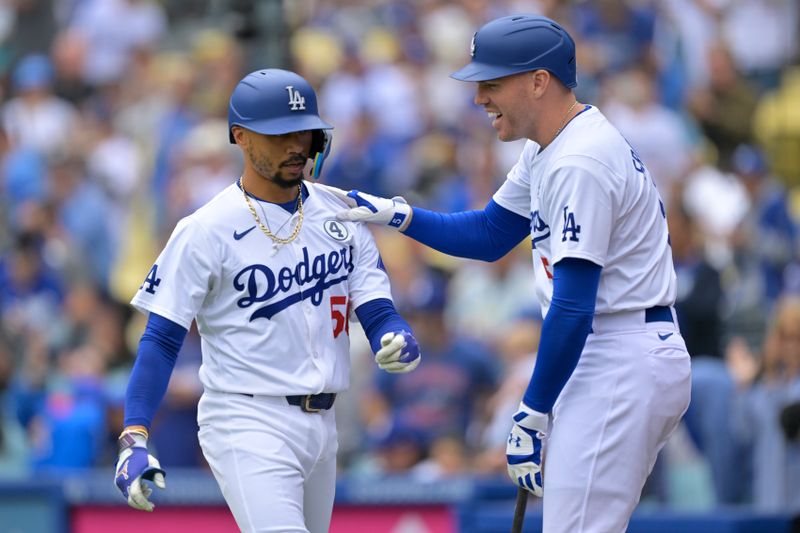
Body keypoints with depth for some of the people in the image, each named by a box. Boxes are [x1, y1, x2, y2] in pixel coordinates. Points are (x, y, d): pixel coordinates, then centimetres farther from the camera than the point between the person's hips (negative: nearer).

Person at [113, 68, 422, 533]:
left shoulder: (340, 213, 8)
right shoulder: (206, 231, -8)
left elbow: (377, 312, 4)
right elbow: (162, 340, -9)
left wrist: (399, 342, -21)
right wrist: (134, 438, -20)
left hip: (320, 424, 7)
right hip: (248, 422, -6)